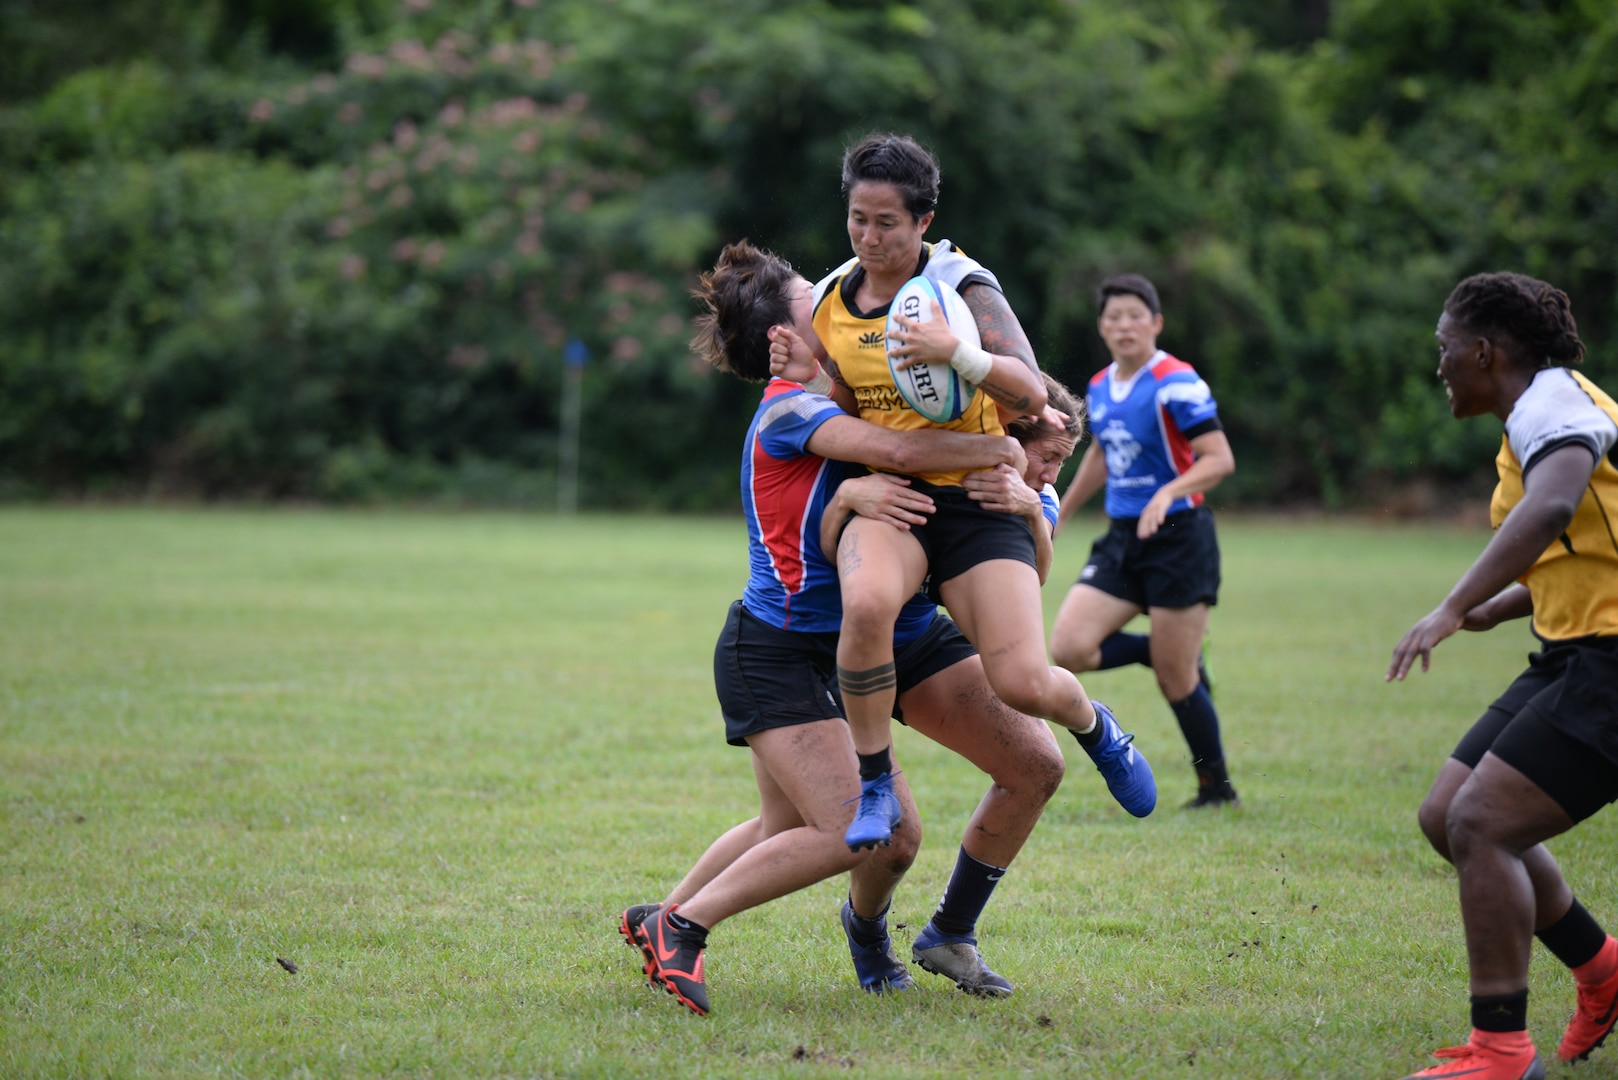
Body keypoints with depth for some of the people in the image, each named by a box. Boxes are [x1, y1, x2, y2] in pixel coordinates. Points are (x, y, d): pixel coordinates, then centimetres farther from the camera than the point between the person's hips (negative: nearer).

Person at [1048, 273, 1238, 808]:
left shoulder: (1176, 382, -13)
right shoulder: (1100, 388, 9)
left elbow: (1220, 459, -19)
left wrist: (1169, 491, -35)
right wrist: (1057, 516, 30)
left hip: (1178, 537, -7)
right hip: (1121, 539, 7)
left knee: (1175, 680, -4)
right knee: (1069, 648, -10)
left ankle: (1217, 787, 15)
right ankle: (1182, 658, 13)